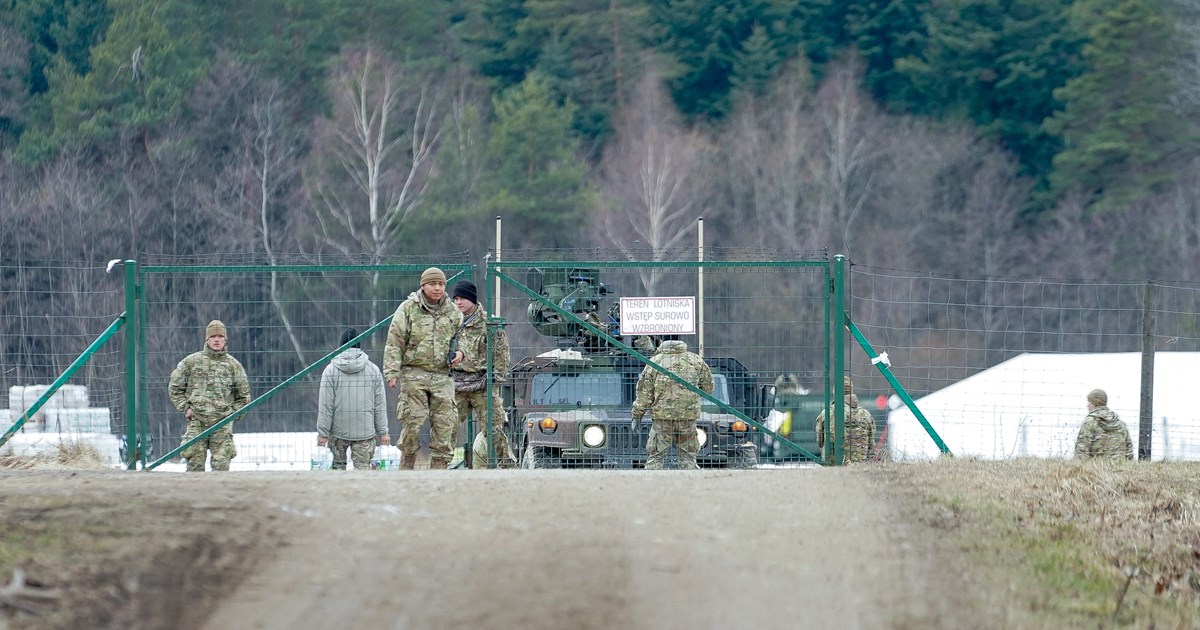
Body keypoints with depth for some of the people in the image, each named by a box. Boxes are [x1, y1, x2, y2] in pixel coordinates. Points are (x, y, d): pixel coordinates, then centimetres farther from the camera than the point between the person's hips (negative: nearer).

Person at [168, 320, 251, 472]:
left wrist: (232, 412, 5)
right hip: (196, 421, 0)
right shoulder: (191, 361, 5)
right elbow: (174, 387, 13)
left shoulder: (233, 365, 8)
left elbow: (244, 395, 18)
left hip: (222, 424, 0)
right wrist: (185, 408, 3)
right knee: (195, 464, -3)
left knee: (222, 464, -5)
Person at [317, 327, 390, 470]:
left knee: (338, 465, 14)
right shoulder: (373, 370, 1)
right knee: (363, 465, 0)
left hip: (338, 431, 0)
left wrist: (322, 433, -2)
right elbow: (380, 405, 3)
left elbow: (325, 406, -6)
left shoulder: (331, 370, -5)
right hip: (365, 431, 0)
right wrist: (383, 432, 10)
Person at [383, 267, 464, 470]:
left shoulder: (453, 312, 12)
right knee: (412, 424, -8)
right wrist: (392, 372, -9)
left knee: (444, 426, -2)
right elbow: (394, 343, -1)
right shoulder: (408, 309, 1)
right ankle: (406, 471, 4)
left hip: (442, 375, 3)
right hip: (414, 375, -3)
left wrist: (460, 352, 4)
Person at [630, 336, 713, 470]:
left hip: (662, 416, -2)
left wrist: (637, 416, 7)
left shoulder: (655, 362, -1)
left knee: (655, 458, 3)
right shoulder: (696, 360, 5)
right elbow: (708, 387, 14)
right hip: (689, 417, 2)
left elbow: (644, 393, 0)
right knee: (688, 457, 11)